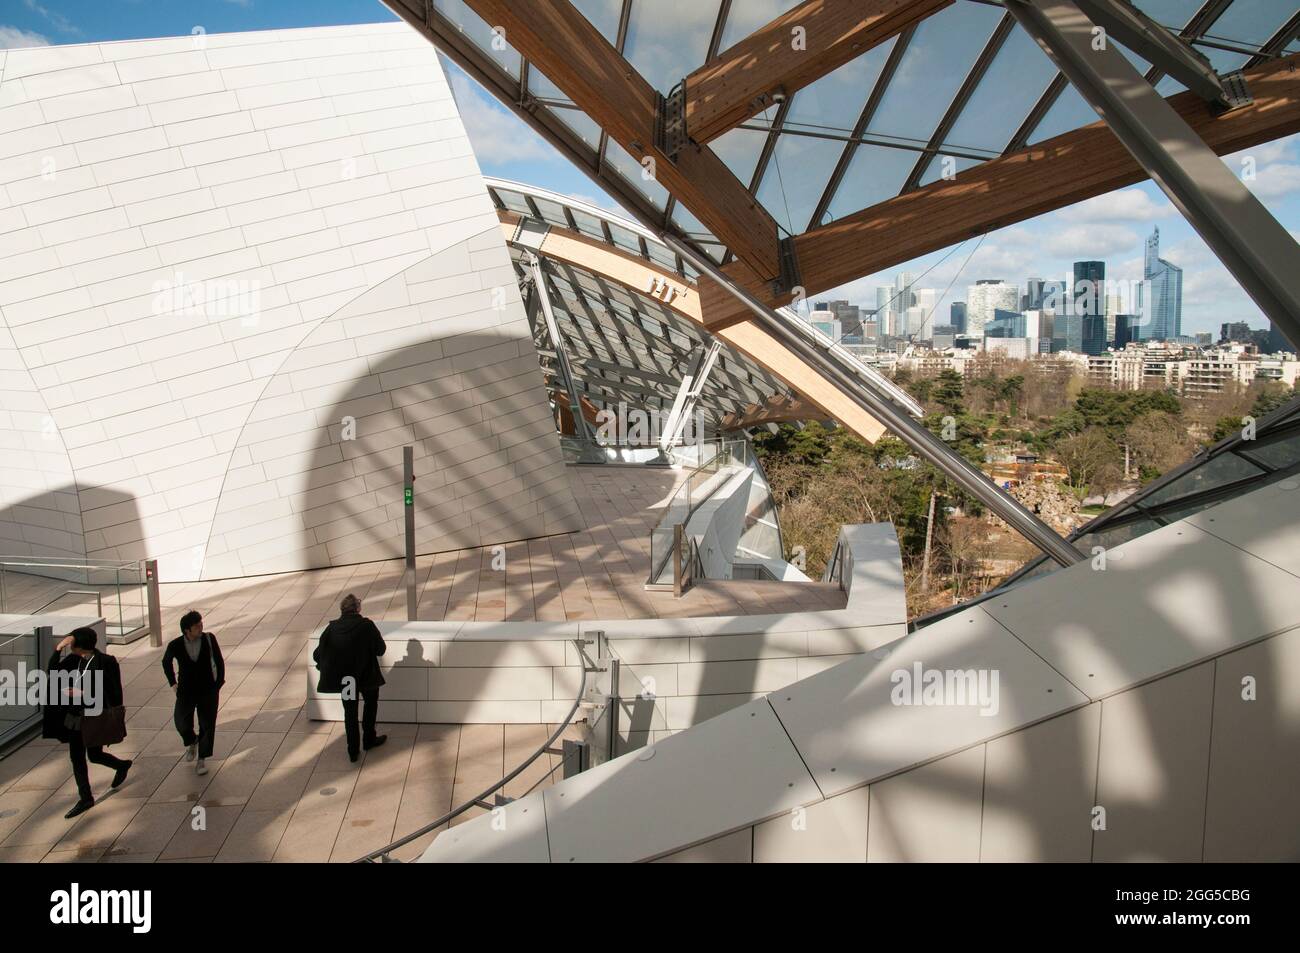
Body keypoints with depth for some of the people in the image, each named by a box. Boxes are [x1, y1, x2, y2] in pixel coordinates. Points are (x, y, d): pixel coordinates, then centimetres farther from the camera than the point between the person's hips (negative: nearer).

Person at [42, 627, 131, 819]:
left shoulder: (104, 662, -18)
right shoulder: (74, 659, 1)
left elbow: (113, 691, -17)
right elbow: (53, 671, 0)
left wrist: (83, 693, -22)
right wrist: (58, 648, -10)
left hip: (95, 717, -7)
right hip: (76, 717, 7)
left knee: (94, 755, 6)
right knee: (76, 757, 10)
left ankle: (122, 766, 35)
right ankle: (85, 798, 22)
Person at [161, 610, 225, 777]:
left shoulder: (209, 639, -13)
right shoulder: (175, 645, -11)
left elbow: (219, 661, 0)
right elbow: (166, 662, 11)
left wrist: (219, 683, 0)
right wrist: (173, 683, 7)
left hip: (208, 690, -1)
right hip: (186, 691, 1)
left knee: (207, 725, 1)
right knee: (182, 723, 4)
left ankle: (202, 759, 17)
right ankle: (192, 742, 37)